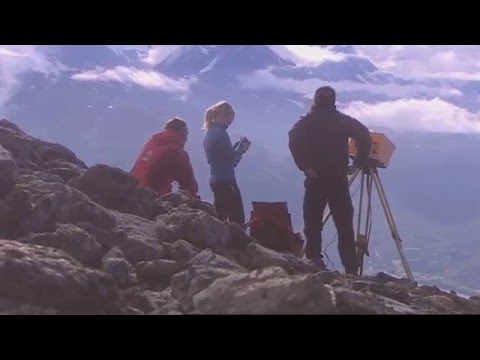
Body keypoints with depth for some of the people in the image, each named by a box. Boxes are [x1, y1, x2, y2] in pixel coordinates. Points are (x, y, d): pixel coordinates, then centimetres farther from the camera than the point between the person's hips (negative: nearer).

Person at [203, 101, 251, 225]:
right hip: (226, 180, -9)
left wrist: (237, 146, 10)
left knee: (219, 217, 13)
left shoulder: (209, 133, 12)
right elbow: (231, 158, -19)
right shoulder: (220, 133, -15)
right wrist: (241, 148, -2)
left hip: (216, 180, 9)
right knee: (237, 218, -6)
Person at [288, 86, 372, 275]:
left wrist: (305, 166, -11)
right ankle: (351, 270, -1)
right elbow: (364, 136, -6)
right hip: (338, 179, 1)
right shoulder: (343, 121, 7)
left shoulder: (307, 122, 4)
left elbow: (294, 140, -13)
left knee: (313, 225, 5)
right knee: (344, 226, 4)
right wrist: (361, 162, 2)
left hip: (315, 179, -1)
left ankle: (314, 266, -1)